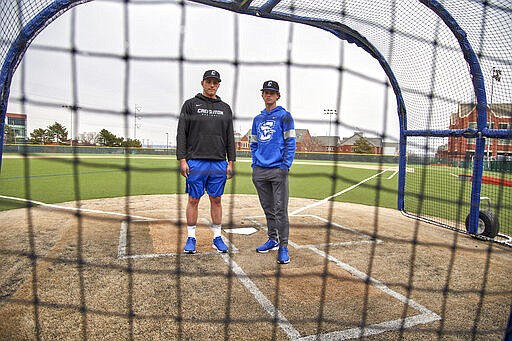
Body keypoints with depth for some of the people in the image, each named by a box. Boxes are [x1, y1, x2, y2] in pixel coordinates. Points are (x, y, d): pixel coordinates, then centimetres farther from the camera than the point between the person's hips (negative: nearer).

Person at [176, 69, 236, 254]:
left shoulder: (225, 108, 14)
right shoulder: (190, 104, 5)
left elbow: (230, 137, 13)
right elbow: (182, 134, 0)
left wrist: (231, 162, 5)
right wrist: (182, 159, -9)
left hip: (219, 163, 3)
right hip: (196, 161, -2)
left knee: (216, 200, 8)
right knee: (193, 199, 3)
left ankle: (217, 237, 18)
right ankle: (191, 238, 15)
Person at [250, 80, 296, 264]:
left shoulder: (284, 116, 0)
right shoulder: (257, 119, 17)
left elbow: (290, 143, -6)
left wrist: (285, 166, -13)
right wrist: (254, 165, 10)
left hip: (278, 170, -6)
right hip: (259, 171, 6)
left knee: (280, 210, -6)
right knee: (268, 209, 14)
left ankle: (283, 247, 2)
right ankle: (272, 240, 27)